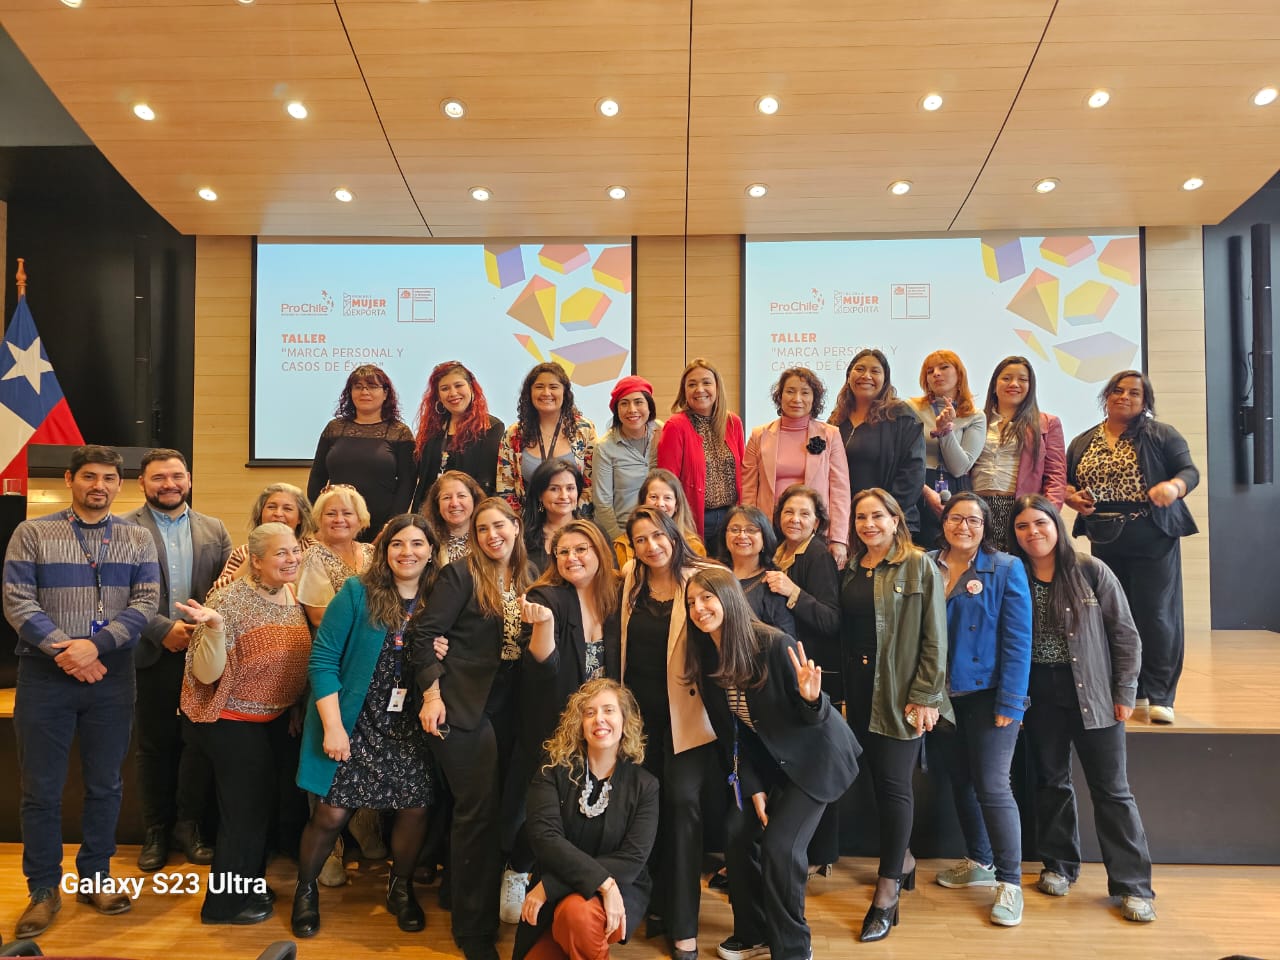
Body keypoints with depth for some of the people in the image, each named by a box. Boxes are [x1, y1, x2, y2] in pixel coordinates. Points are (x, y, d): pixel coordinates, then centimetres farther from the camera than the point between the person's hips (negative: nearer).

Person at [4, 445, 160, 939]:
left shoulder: (138, 539, 4)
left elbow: (146, 602, -3)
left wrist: (96, 644, -16)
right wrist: (63, 650, -16)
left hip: (112, 675, 1)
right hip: (45, 674, -1)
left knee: (105, 784, 11)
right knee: (41, 787, 7)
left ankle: (95, 877, 26)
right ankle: (44, 889, 21)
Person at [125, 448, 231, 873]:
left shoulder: (214, 529, 7)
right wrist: (163, 628, -16)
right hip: (151, 653, -2)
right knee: (155, 745, 11)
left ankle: (189, 825, 21)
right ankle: (156, 830, 25)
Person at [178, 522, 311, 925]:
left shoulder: (294, 597, -2)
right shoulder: (229, 599, -23)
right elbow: (207, 674, -27)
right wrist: (214, 627, -41)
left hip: (277, 719, 7)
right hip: (235, 722, -7)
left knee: (264, 803, 21)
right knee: (245, 808, 4)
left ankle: (249, 883, 42)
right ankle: (225, 902, 25)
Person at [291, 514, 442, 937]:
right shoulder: (357, 592, -8)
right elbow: (322, 659, -10)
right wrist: (332, 726, -15)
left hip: (410, 730, 3)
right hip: (353, 726, -3)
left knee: (415, 808, 3)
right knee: (333, 813, 0)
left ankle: (401, 887, 31)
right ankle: (305, 889, 29)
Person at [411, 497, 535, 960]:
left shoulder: (525, 579, 8)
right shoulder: (462, 575, -9)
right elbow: (423, 631, -12)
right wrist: (431, 694, -15)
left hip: (507, 705, 6)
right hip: (463, 704, -6)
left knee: (494, 806, 12)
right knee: (478, 809, -4)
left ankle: (486, 908, 31)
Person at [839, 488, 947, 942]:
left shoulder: (919, 567, -5)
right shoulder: (850, 570, 10)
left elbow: (934, 637, -9)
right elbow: (843, 632, 11)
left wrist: (925, 696, -14)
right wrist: (843, 690, 6)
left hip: (901, 693, -5)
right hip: (860, 691, 5)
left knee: (893, 784, 0)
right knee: (879, 781, 11)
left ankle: (886, 895, 11)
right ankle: (903, 859, 34)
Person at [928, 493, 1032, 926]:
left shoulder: (1006, 569, -6)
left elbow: (1017, 641, -10)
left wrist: (1010, 703, -15)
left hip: (988, 695, -4)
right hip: (944, 695, 5)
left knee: (991, 785, -6)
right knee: (960, 781, 14)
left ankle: (1010, 882, 9)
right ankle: (979, 863, 32)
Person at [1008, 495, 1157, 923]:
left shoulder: (1091, 571, -6)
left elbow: (1125, 634, -2)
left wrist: (1125, 692, -5)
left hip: (1093, 694, -2)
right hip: (1039, 695, 3)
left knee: (1112, 790, 3)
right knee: (1051, 781, 14)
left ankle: (1133, 885, 14)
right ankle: (1059, 865, 30)